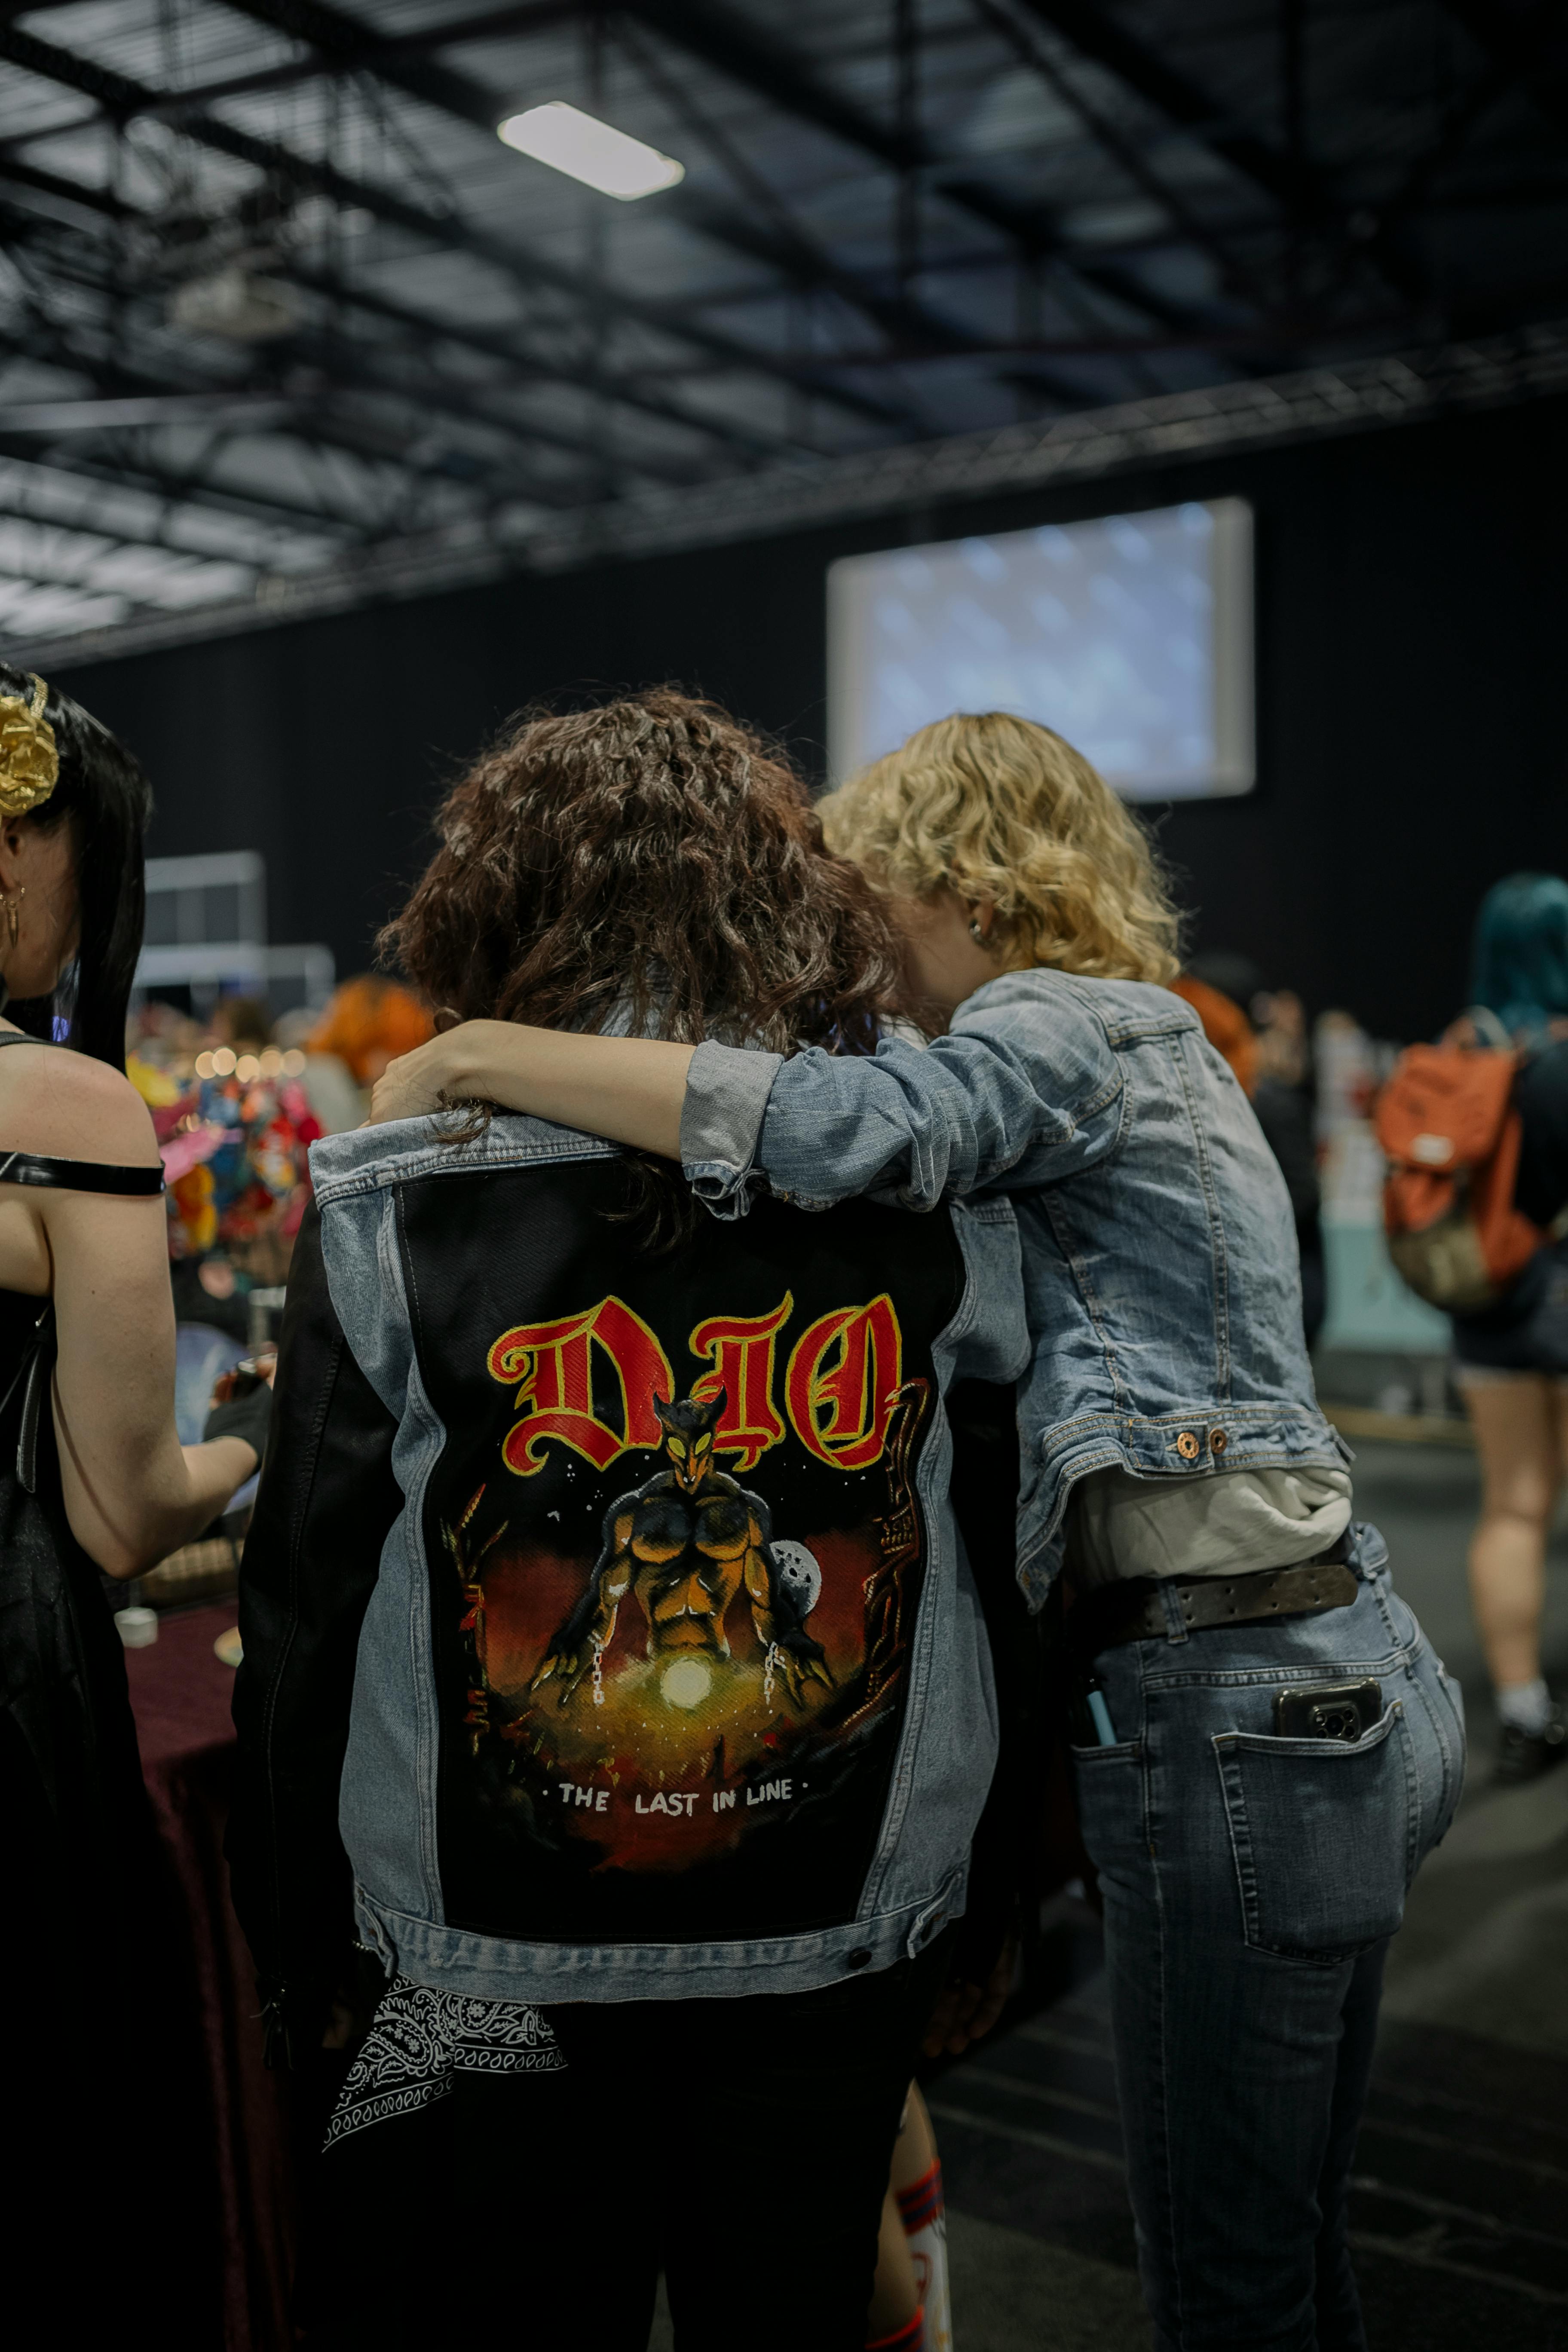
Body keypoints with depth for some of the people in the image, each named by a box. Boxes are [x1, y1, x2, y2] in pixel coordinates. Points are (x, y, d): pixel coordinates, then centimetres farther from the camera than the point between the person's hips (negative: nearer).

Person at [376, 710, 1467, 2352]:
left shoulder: (1068, 1028, -11)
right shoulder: (1144, 1044, 20)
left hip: (1228, 1713, -10)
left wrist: (468, 1059, -23)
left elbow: (840, 1126, -31)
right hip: (1331, 1677, 10)